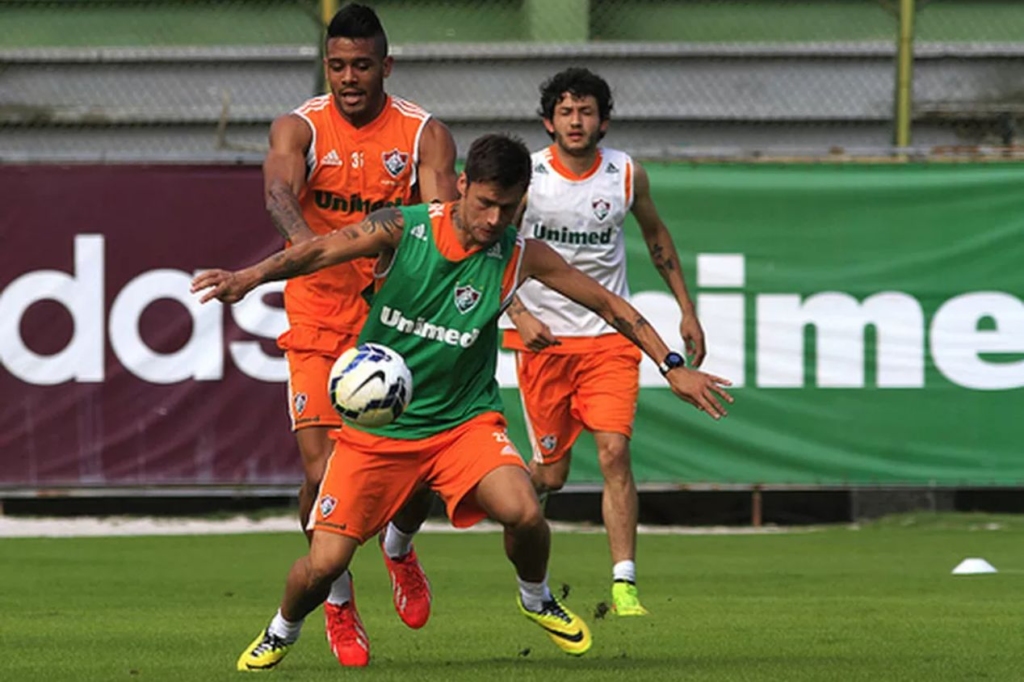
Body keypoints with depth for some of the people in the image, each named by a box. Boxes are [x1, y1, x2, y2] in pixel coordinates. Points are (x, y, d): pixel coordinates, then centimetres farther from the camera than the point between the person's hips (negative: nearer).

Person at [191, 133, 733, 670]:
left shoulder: (522, 256, -8)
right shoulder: (403, 229, -12)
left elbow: (607, 304, 0)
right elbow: (320, 251, -20)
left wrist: (673, 365, -3)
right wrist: (250, 277, -37)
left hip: (463, 420, 1)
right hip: (375, 425, -1)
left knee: (524, 513, -26)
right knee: (323, 564, -7)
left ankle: (536, 600, 8)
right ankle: (282, 632, 28)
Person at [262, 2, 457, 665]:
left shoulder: (425, 135, -2)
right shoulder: (300, 128, -5)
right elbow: (280, 188, -26)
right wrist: (301, 237, -48)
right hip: (319, 321, -1)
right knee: (324, 473, -11)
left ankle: (399, 548, 32)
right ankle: (338, 600, 13)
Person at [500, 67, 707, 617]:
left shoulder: (626, 174, 0)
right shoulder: (524, 176, -7)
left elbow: (655, 235, 17)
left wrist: (686, 311, 17)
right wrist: (518, 315, -14)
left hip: (610, 334, 1)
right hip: (543, 337, -1)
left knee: (615, 453, -15)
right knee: (552, 473, 3)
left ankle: (623, 585, -14)